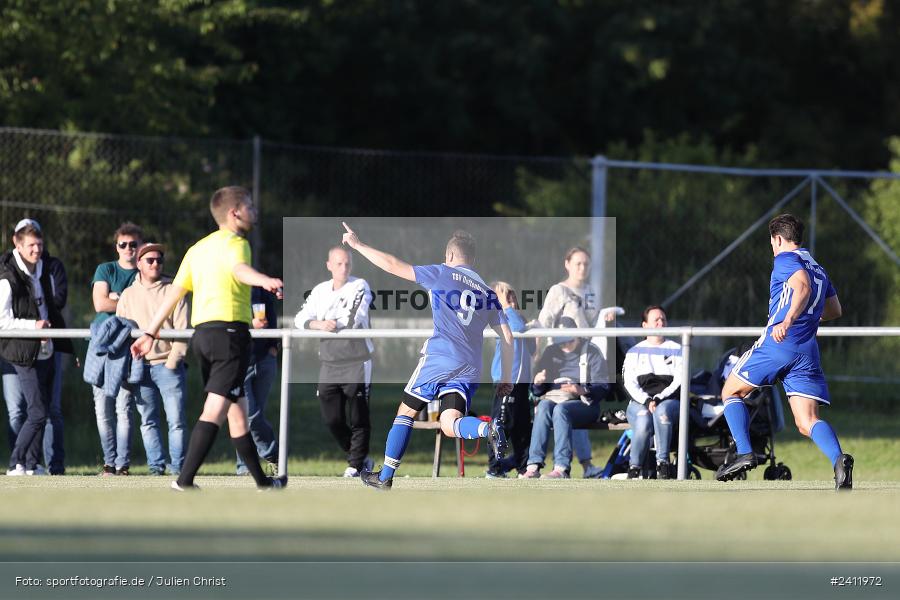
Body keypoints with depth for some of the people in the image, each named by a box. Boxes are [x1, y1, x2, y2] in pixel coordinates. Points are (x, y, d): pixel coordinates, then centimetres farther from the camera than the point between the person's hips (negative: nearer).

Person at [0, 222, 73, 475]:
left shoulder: (45, 274, 12)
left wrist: (68, 348, 22)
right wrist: (33, 326, -21)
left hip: (47, 353, 8)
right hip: (26, 355, -8)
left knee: (42, 411, 9)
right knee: (37, 413, -11)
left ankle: (33, 464, 15)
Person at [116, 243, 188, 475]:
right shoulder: (128, 295, 12)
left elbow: (182, 330, -1)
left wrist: (173, 361, -10)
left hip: (168, 366, -3)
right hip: (139, 367, 3)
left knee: (176, 419, -6)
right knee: (148, 420, 3)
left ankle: (178, 465, -2)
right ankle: (156, 464, 7)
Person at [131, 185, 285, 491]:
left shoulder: (198, 248, 20)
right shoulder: (235, 242, -4)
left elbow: (175, 291, 21)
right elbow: (240, 269, -28)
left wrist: (150, 333, 25)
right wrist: (265, 281, -49)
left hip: (202, 333, 9)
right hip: (230, 330, -9)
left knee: (237, 410, 17)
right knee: (215, 409, -13)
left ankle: (262, 481, 26)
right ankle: (184, 481, -22)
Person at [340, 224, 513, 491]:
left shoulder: (442, 274, 5)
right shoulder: (487, 293, 19)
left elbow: (394, 266, 5)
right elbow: (507, 338, 14)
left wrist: (357, 245, 15)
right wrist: (506, 378, 19)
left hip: (438, 358, -4)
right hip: (470, 368, 4)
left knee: (406, 411, 12)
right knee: (450, 424, -6)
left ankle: (385, 476, 14)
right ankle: (488, 430, -38)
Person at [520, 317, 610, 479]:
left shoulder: (591, 352, 6)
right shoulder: (551, 352, 19)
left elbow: (603, 387, -4)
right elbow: (537, 391, 18)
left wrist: (582, 390, -24)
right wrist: (537, 383, -7)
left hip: (583, 402, -3)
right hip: (553, 397, 3)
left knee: (560, 409, -36)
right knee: (543, 406, -32)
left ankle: (562, 468, -47)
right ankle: (534, 465, -45)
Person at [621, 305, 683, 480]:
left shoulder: (676, 350, 17)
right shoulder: (635, 352, 18)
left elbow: (679, 381, 4)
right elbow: (629, 383, 6)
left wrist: (659, 399, -12)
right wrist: (646, 401, -13)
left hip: (669, 401, 0)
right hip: (639, 402, 0)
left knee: (662, 411, -39)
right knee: (643, 421, -36)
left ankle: (663, 464, -36)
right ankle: (635, 468, -24)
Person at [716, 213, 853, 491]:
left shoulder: (786, 258, 1)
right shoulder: (819, 269, 24)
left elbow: (803, 286, -20)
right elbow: (834, 310, 34)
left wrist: (789, 320, -35)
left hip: (778, 343, -6)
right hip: (808, 351, 6)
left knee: (731, 392, 12)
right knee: (807, 421, -1)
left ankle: (744, 453, -5)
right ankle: (838, 460, -29)